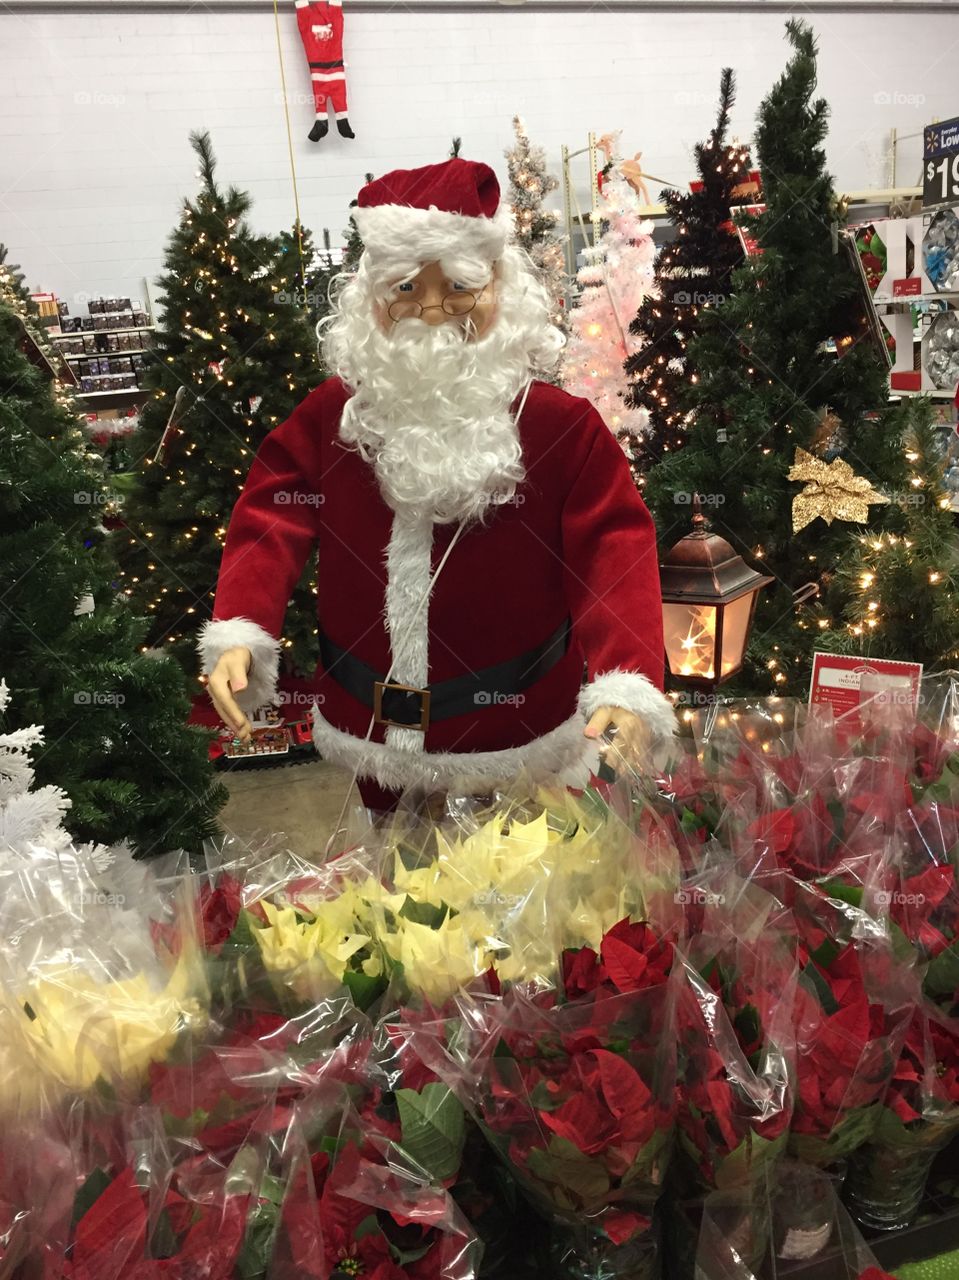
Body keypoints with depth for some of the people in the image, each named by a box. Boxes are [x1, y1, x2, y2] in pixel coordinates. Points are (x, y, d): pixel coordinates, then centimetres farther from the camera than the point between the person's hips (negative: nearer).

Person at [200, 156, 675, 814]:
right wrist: (237, 636, -23)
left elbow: (614, 553, -18)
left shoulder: (561, 425, -11)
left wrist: (628, 686, -34)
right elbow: (270, 526, -6)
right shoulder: (331, 414, -2)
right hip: (372, 736, 3)